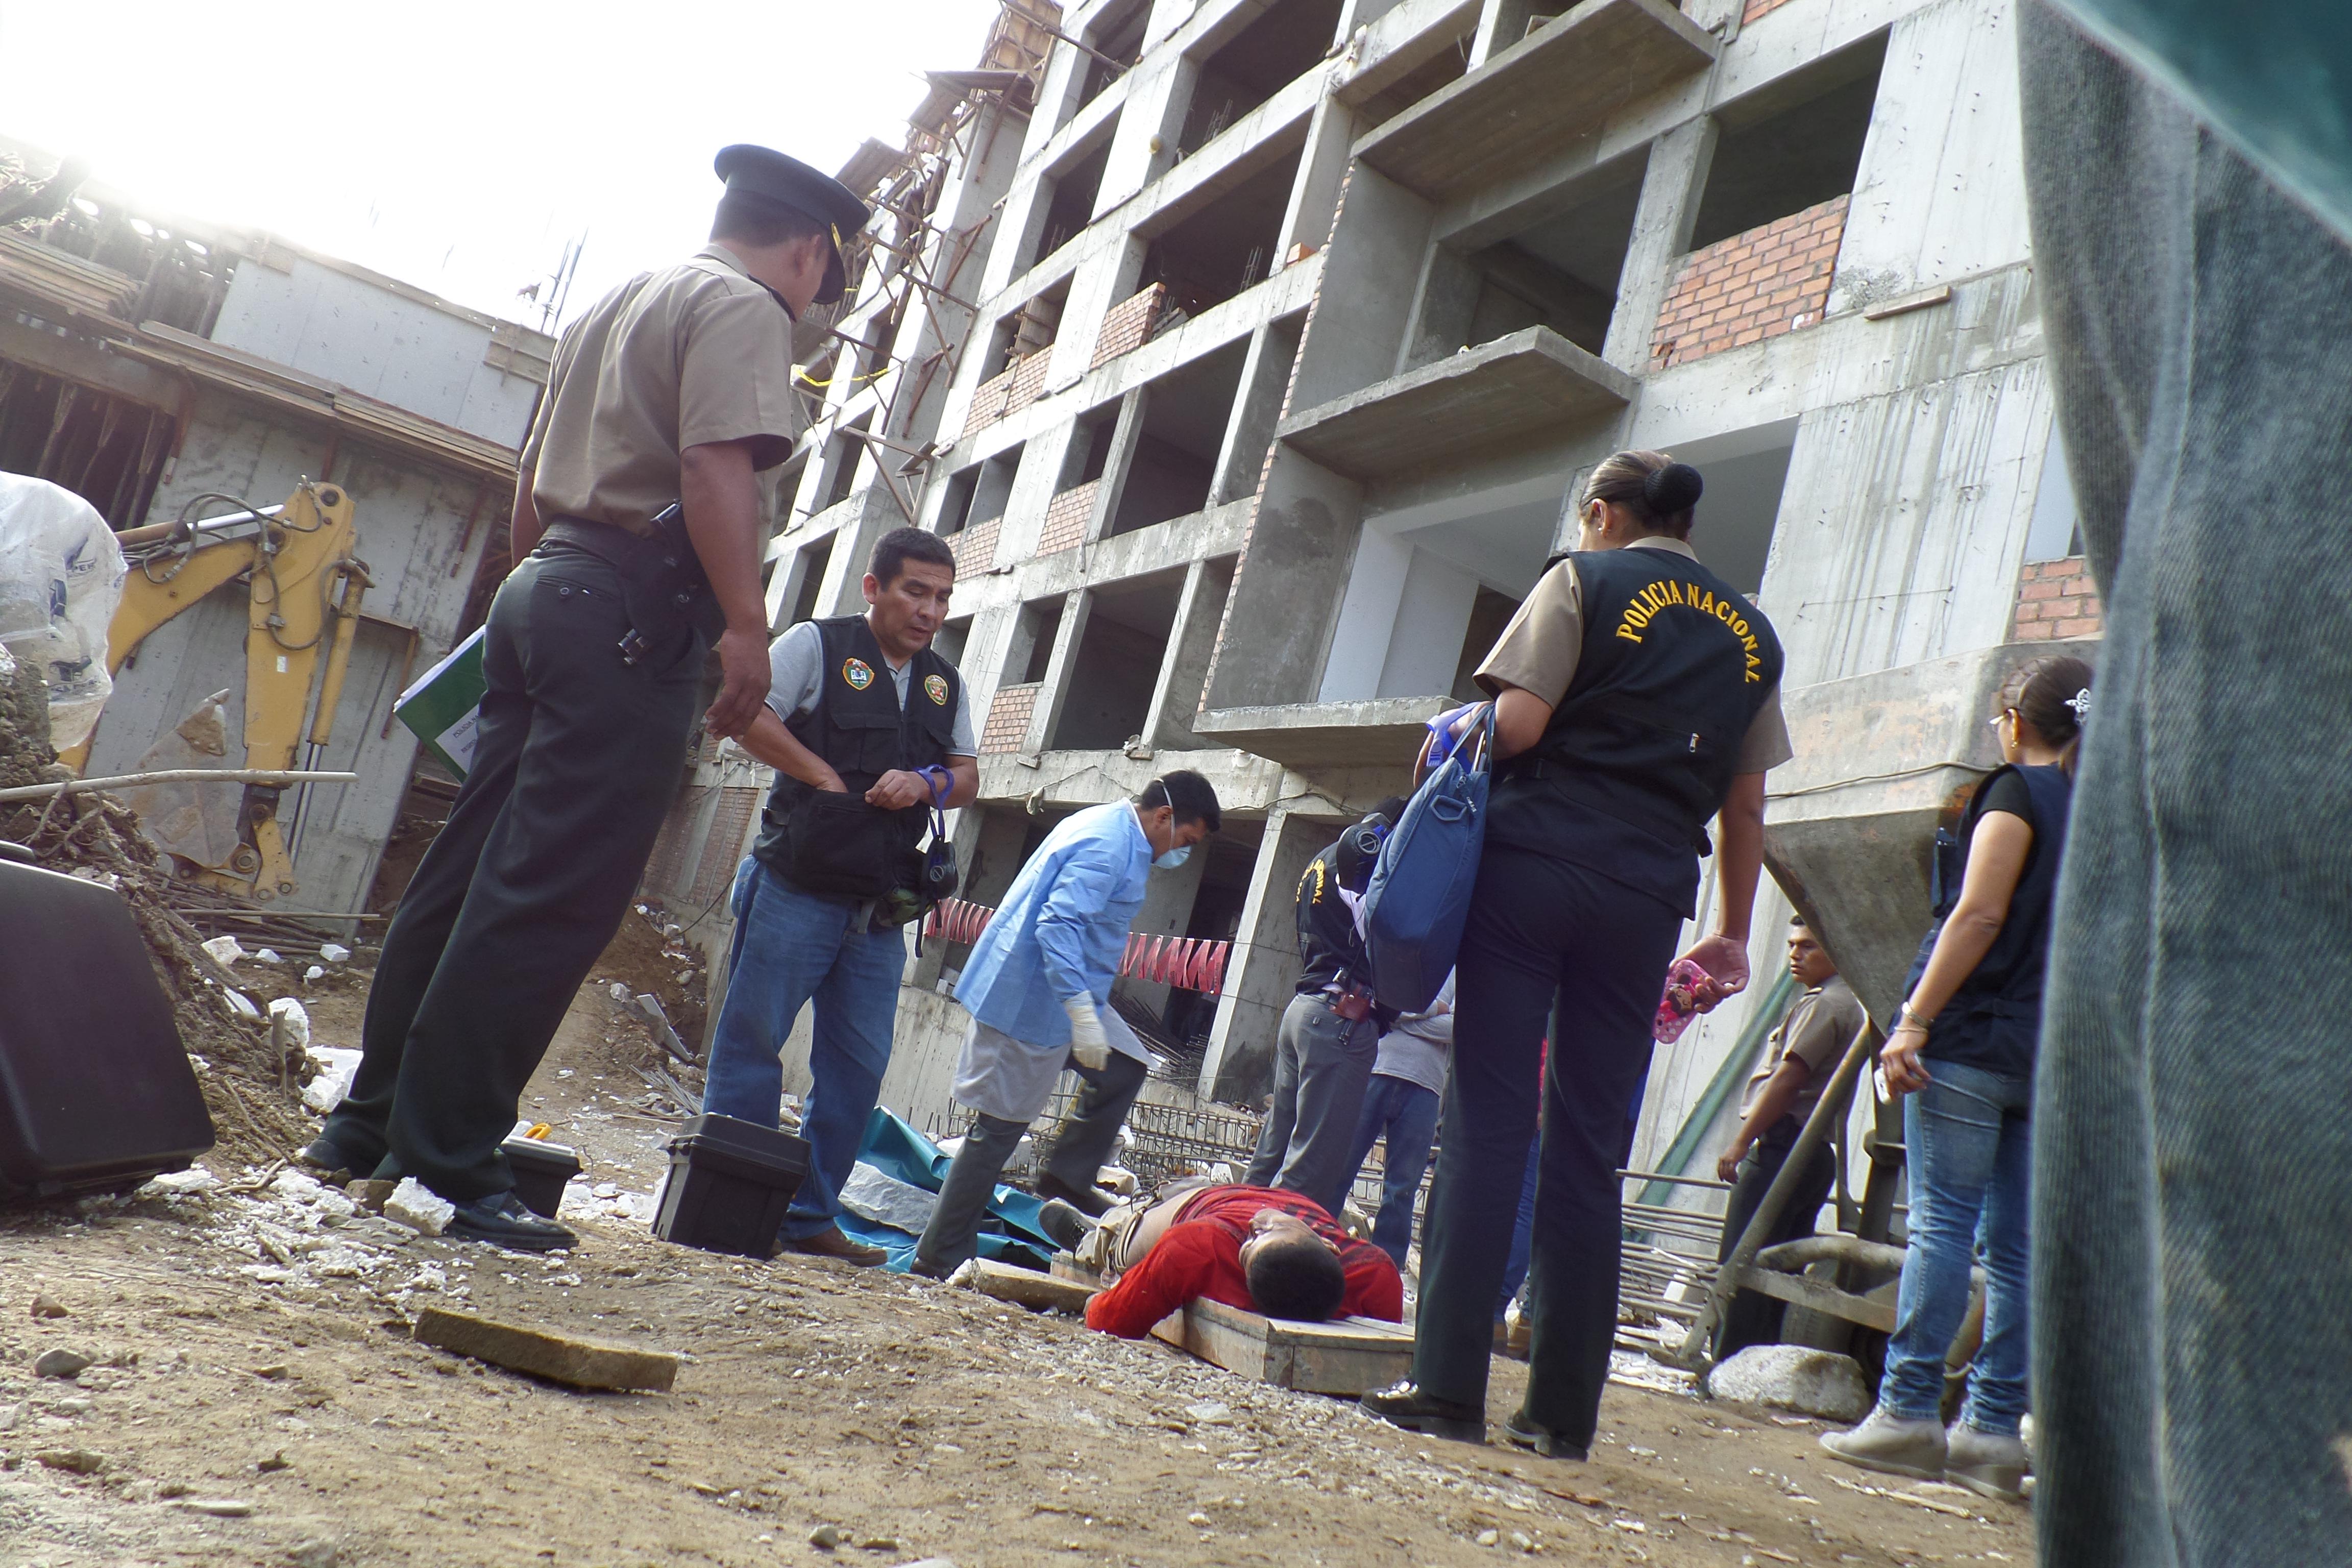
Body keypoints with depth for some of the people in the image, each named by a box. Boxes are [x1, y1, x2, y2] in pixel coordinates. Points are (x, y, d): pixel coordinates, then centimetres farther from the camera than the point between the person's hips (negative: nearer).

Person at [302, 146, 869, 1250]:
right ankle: (448, 1159, -7)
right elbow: (715, 466, -18)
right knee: (554, 895, -9)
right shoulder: (742, 307, -2)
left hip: (542, 583, 10)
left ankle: (372, 1121, 17)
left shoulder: (614, 304, 26)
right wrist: (747, 627, -21)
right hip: (632, 607, -9)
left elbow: (532, 477, 27)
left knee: (474, 864, 11)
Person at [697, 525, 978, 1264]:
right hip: (794, 890, -5)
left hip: (880, 911, 6)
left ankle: (810, 1217, 15)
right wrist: (826, 777, -12)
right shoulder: (817, 645, 0)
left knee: (859, 1065, 6)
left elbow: (967, 774, 18)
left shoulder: (946, 683, 17)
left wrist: (928, 783, -5)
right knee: (752, 1041, -2)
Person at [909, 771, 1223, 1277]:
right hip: (1032, 1003, -10)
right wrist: (1082, 1013, -35)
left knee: (1126, 1066, 13)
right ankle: (940, 1257, 4)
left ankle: (1068, 1178, 19)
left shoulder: (1108, 826, 11)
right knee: (1002, 1125, -4)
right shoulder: (1107, 848, -22)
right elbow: (1058, 927, -32)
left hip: (1057, 995, 10)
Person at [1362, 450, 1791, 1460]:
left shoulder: (1584, 581, 5)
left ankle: (1448, 1385, -8)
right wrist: (1732, 938, 22)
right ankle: (1564, 1409, 7)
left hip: (1536, 861, -4)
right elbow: (1745, 809, 16)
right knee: (1590, 1153, 6)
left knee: (1486, 1122, -5)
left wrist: (1460, 734, 11)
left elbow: (1518, 724, -9)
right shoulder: (1751, 635, 18)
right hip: (1647, 899, 4)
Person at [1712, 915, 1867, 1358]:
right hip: (1816, 1154, 10)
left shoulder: (1825, 1003, -9)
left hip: (1782, 1149, -10)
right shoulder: (1848, 1003, 22)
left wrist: (1741, 1142, -15)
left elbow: (1788, 1077, -16)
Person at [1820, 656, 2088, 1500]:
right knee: (2017, 1242, 6)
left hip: (1977, 1036, -6)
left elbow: (1981, 912, -14)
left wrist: (1915, 1019, -16)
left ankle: (1909, 1412, -5)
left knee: (1942, 1220, -5)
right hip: (2057, 1057, 6)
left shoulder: (2019, 792, -3)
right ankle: (1992, 1429, 7)